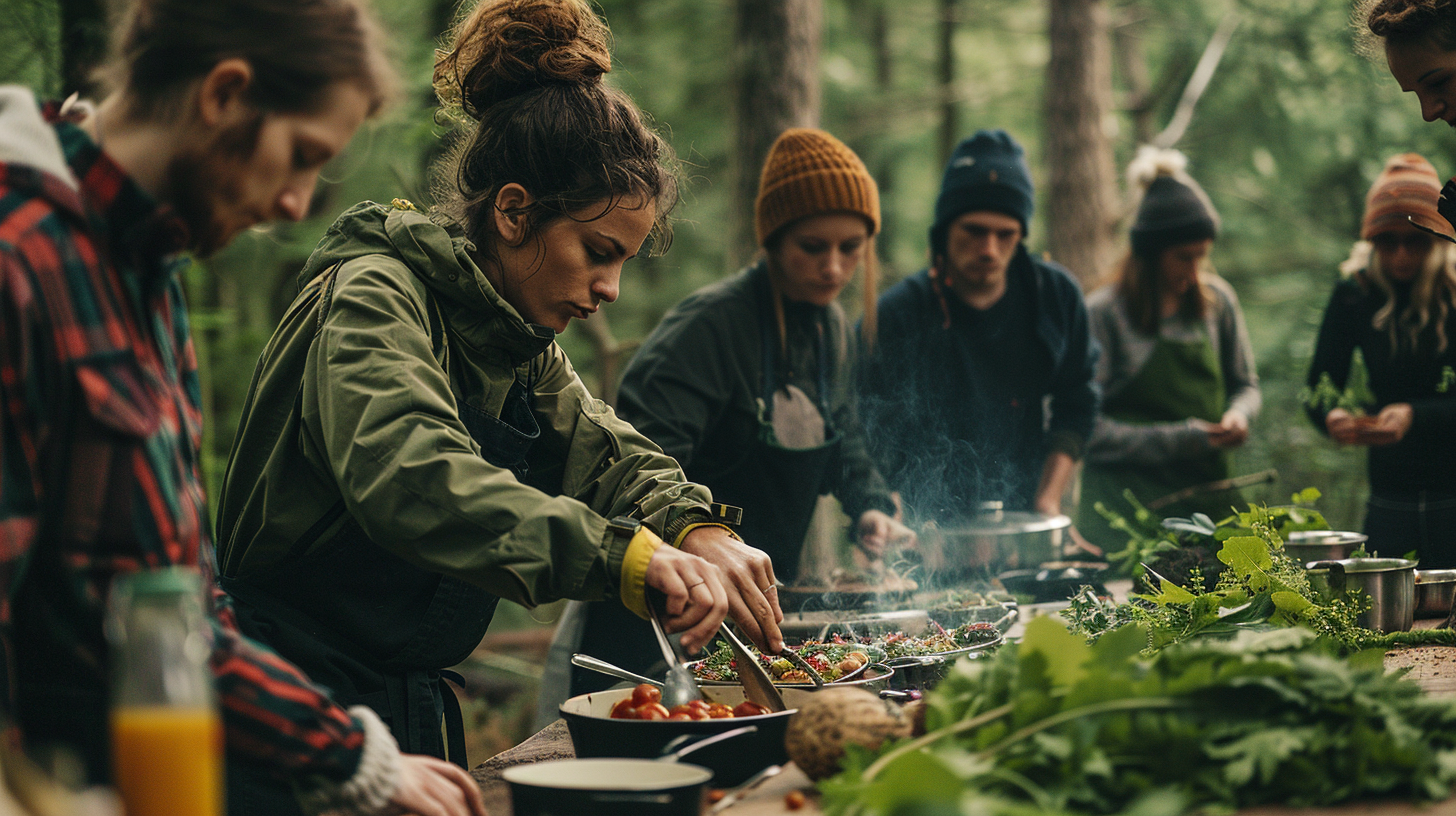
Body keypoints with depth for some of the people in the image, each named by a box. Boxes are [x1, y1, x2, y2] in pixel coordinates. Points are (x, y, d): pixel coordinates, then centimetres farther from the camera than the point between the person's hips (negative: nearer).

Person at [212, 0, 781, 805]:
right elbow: (410, 478, -36)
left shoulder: (518, 338, 8)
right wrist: (629, 556, -46)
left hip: (412, 707, 8)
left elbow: (605, 450, 15)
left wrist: (697, 530, -9)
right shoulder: (372, 297, -19)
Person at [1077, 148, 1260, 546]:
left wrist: (1237, 414, -2)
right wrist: (1175, 440, -15)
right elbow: (1088, 427, -11)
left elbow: (1244, 384, 21)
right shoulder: (1103, 314, -8)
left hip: (1209, 496, 5)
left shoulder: (1217, 300, 8)